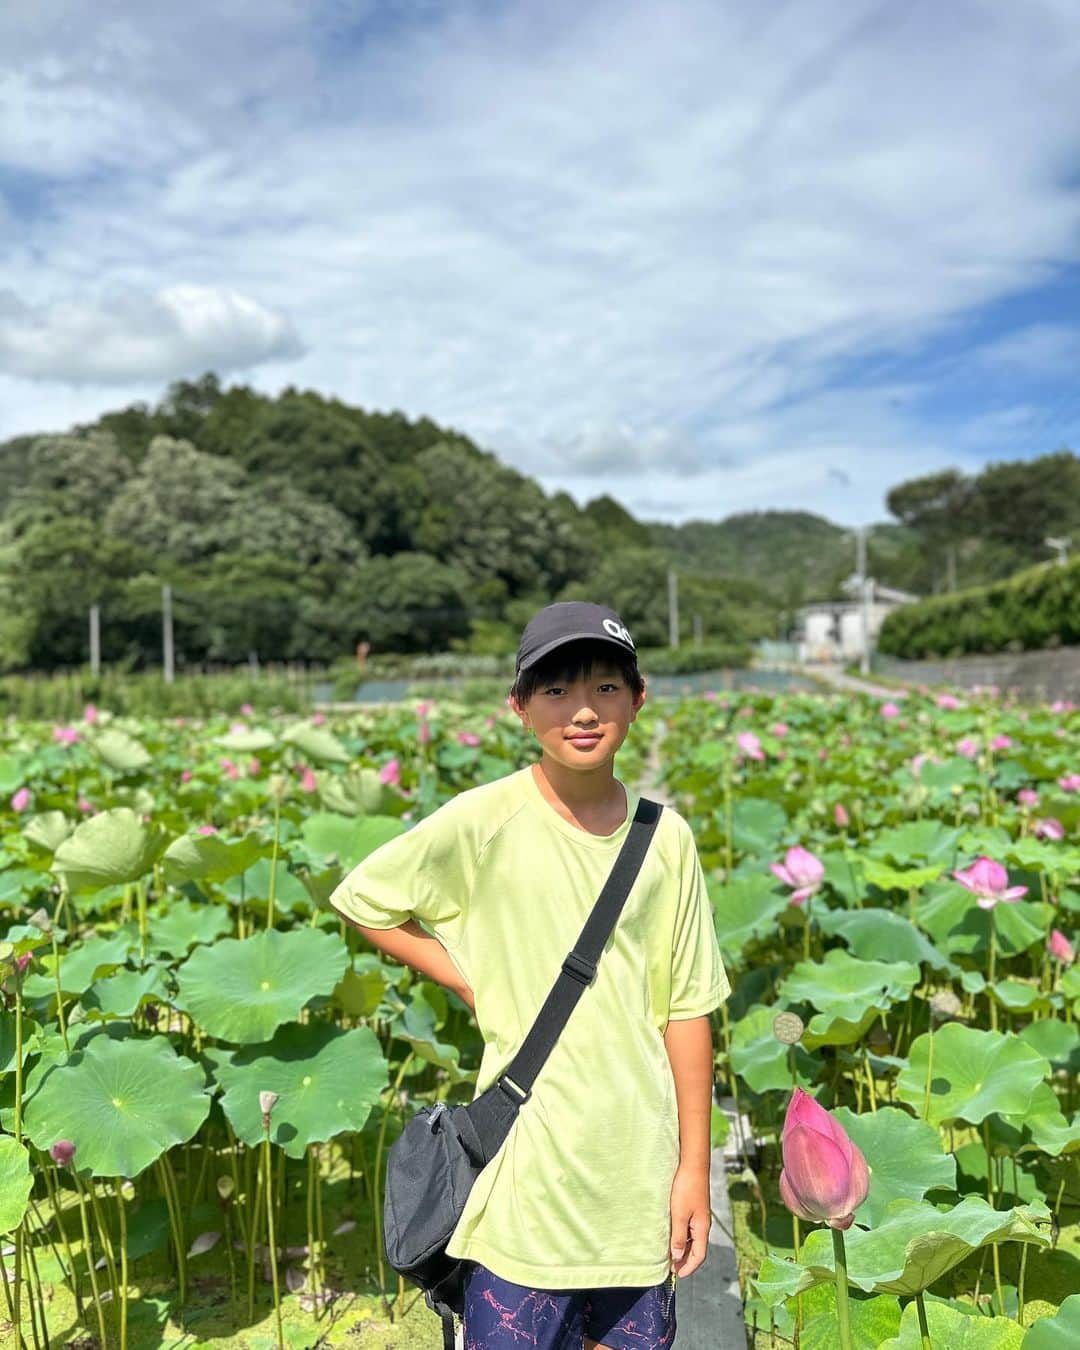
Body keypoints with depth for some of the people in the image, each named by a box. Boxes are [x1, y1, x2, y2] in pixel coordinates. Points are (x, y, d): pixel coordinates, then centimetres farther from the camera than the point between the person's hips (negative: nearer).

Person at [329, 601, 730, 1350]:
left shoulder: (665, 837, -3)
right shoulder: (484, 822, -13)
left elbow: (686, 1008, 2)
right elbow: (363, 901, 0)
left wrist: (695, 1166, 4)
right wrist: (475, 985, -7)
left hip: (641, 1164, 3)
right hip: (529, 1168, -3)